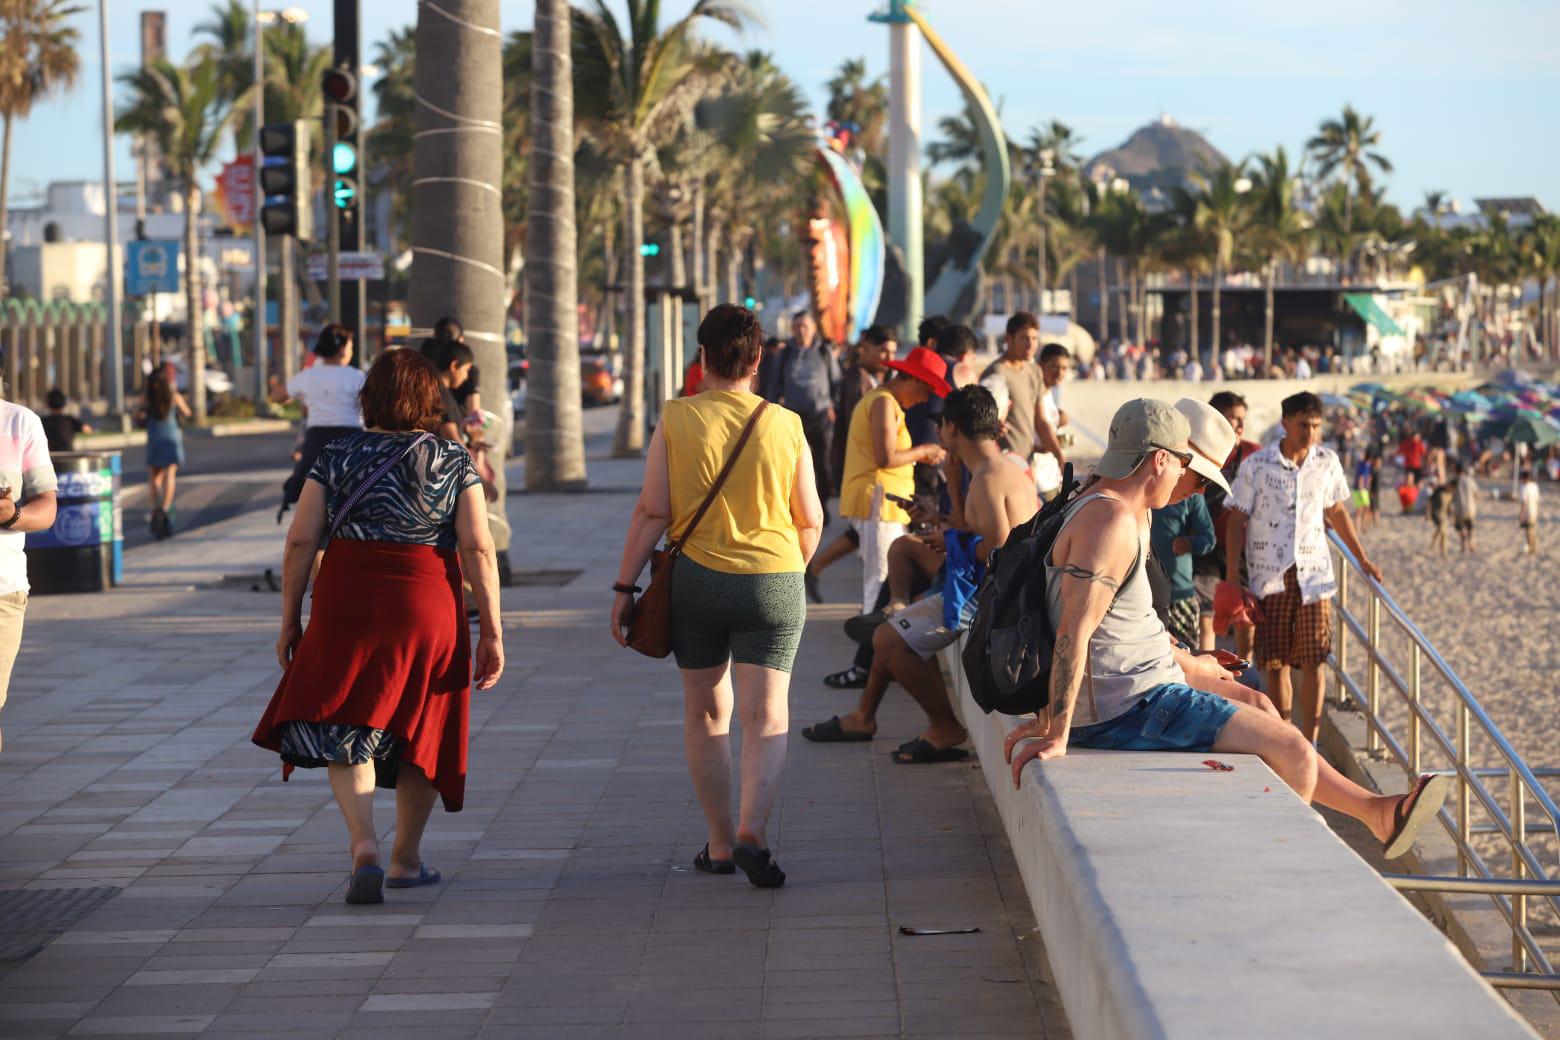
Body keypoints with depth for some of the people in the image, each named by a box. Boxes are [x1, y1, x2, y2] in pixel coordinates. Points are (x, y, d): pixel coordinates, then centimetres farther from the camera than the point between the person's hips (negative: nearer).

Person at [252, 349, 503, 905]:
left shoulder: (337, 455, 2)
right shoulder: (453, 460, 1)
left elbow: (300, 541, 0)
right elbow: (479, 549, -5)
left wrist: (291, 620, 8)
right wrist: (491, 632, -2)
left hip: (347, 607, -1)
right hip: (427, 607, 1)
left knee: (345, 733, 2)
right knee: (419, 735, 16)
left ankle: (364, 845, -20)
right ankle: (406, 859, 27)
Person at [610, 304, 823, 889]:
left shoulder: (676, 421, -6)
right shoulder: (785, 426, -3)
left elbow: (652, 512, -7)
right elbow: (810, 520, 3)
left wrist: (625, 586, 1)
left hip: (697, 578, 1)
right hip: (774, 580, 0)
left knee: (706, 713, 14)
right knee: (766, 715, 0)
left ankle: (720, 843, 20)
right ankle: (753, 832, -20)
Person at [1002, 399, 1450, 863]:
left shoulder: (1094, 507, 13)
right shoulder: (1111, 520, -21)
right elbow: (1074, 629, -29)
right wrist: (1055, 736, -32)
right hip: (1129, 709, -12)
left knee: (1258, 707, 27)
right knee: (1293, 752, -11)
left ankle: (1375, 811, 36)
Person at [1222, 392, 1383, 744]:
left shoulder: (1327, 462, 4)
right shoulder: (1256, 466, -5)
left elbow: (1337, 512, 19)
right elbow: (1237, 521, -2)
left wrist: (1363, 559, 23)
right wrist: (1231, 578, -6)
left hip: (1313, 573, 2)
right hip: (1268, 575, -2)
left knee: (1313, 661, -6)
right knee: (1274, 663, 3)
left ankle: (1309, 743, -2)